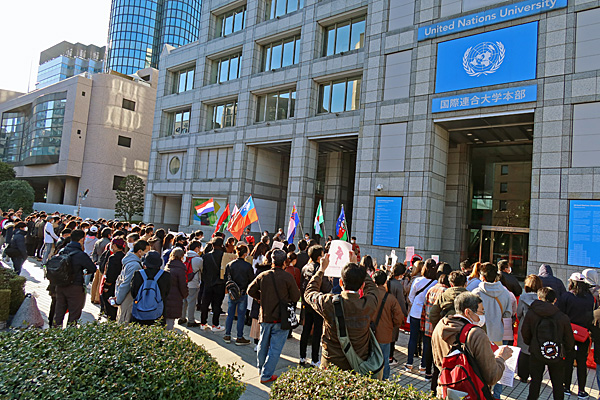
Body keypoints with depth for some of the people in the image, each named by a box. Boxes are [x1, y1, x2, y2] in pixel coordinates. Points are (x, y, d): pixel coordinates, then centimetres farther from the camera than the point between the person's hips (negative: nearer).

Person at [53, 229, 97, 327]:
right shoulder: (80, 255, -20)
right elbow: (93, 268, -14)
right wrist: (85, 272, 8)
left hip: (60, 285, 6)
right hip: (75, 288, -6)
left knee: (59, 310, 21)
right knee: (74, 313, 7)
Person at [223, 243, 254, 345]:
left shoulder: (230, 264, -3)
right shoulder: (248, 266, -13)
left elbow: (226, 278, 4)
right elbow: (252, 280, -5)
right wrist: (247, 289, 13)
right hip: (243, 294, -3)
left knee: (230, 314, 14)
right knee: (241, 316, 5)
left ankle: (227, 335, 22)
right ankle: (239, 338, 13)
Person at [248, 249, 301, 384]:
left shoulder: (263, 276, -4)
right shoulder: (288, 277, -15)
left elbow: (250, 290, 5)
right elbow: (296, 297, -8)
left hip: (265, 316, 5)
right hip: (281, 318, -4)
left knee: (263, 344, 21)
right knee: (275, 347, 5)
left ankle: (261, 369, 40)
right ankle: (266, 375, 8)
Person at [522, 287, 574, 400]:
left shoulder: (530, 313, -8)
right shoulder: (563, 317, -8)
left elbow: (525, 333, -1)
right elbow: (569, 339, 1)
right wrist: (566, 351, 20)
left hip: (536, 353, 0)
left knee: (535, 381, 12)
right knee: (557, 383, 16)